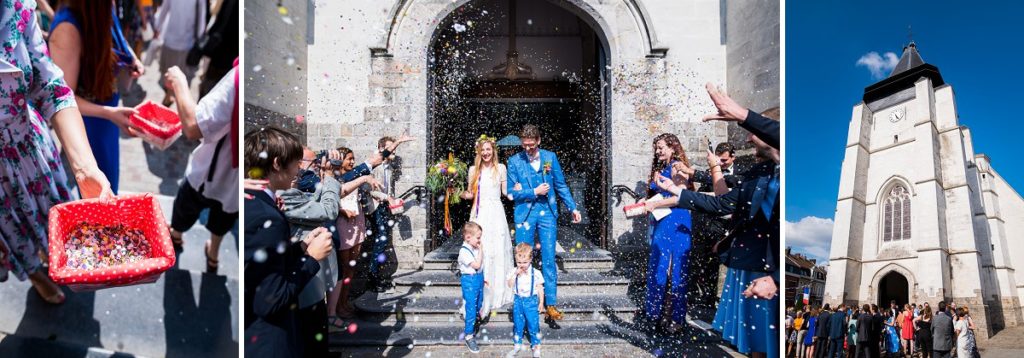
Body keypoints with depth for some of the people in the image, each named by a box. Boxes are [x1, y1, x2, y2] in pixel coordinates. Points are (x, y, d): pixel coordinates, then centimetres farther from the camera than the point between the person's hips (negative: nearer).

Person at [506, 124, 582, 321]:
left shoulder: (550, 157, 4)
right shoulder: (514, 161, 0)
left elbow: (561, 185, 8)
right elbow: (512, 192, -2)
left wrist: (573, 207, 5)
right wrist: (534, 192, -11)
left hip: (547, 213, 0)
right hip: (525, 214, 0)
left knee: (549, 259, -2)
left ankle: (551, 304, 3)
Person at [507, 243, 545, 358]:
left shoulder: (536, 273, -12)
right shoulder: (513, 272, -7)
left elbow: (540, 288, -4)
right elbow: (510, 285, -16)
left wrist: (541, 302, -1)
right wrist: (516, 274, -25)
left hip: (531, 301, -2)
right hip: (518, 301, 2)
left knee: (533, 324, 4)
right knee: (517, 324, 14)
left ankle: (536, 345, 23)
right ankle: (517, 344, 31)